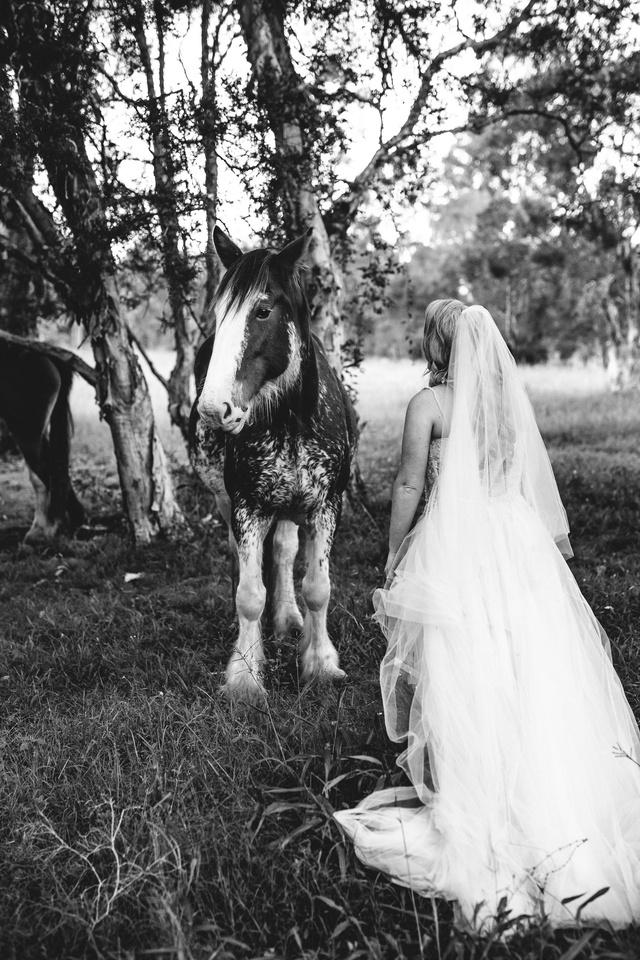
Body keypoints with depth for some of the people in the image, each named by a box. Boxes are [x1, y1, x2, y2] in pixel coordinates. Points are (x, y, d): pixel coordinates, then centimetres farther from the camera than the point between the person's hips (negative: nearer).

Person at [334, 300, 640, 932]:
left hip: (452, 545, -4)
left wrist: (393, 559, 4)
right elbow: (535, 482, 11)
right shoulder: (511, 398, 7)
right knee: (532, 673, 10)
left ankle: (470, 799, 11)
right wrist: (555, 538, 21)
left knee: (463, 678, 3)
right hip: (517, 544, 5)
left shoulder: (428, 404, -7)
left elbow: (408, 486, -5)